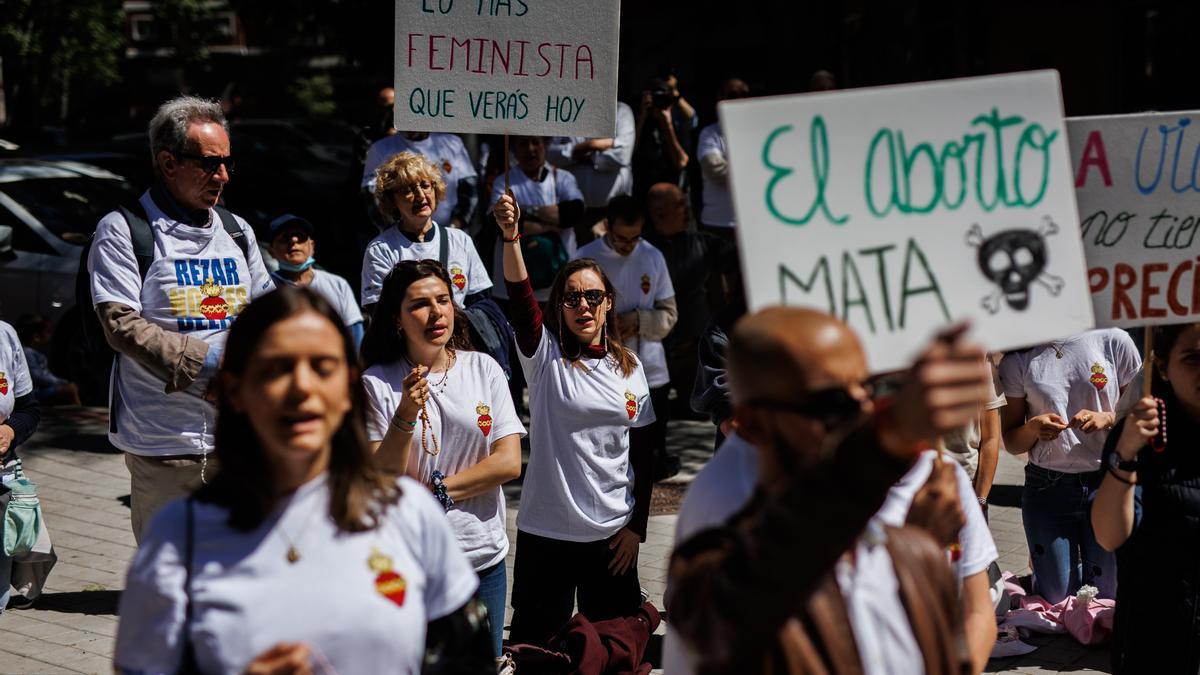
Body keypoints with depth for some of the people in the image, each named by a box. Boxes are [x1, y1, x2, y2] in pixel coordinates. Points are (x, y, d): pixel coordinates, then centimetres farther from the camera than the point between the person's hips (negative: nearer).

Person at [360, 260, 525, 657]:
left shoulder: (484, 369, 2)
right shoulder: (377, 383, -5)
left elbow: (509, 463, -4)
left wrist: (433, 491, -10)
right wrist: (406, 415, -23)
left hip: (484, 558, 3)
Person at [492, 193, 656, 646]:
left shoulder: (628, 367, 6)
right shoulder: (545, 356, -3)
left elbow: (641, 453, 9)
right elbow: (520, 298, -22)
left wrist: (637, 527, 3)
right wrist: (511, 238, -39)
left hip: (613, 533, 3)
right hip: (546, 528, -3)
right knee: (534, 643, 4)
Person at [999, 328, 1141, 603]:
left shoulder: (1112, 339, -3)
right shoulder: (1017, 360, 2)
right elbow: (1011, 442, 6)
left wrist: (1107, 418, -16)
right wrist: (1033, 427, -16)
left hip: (1106, 484, -1)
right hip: (1047, 487, 1)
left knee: (1108, 596, 4)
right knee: (1058, 601, 6)